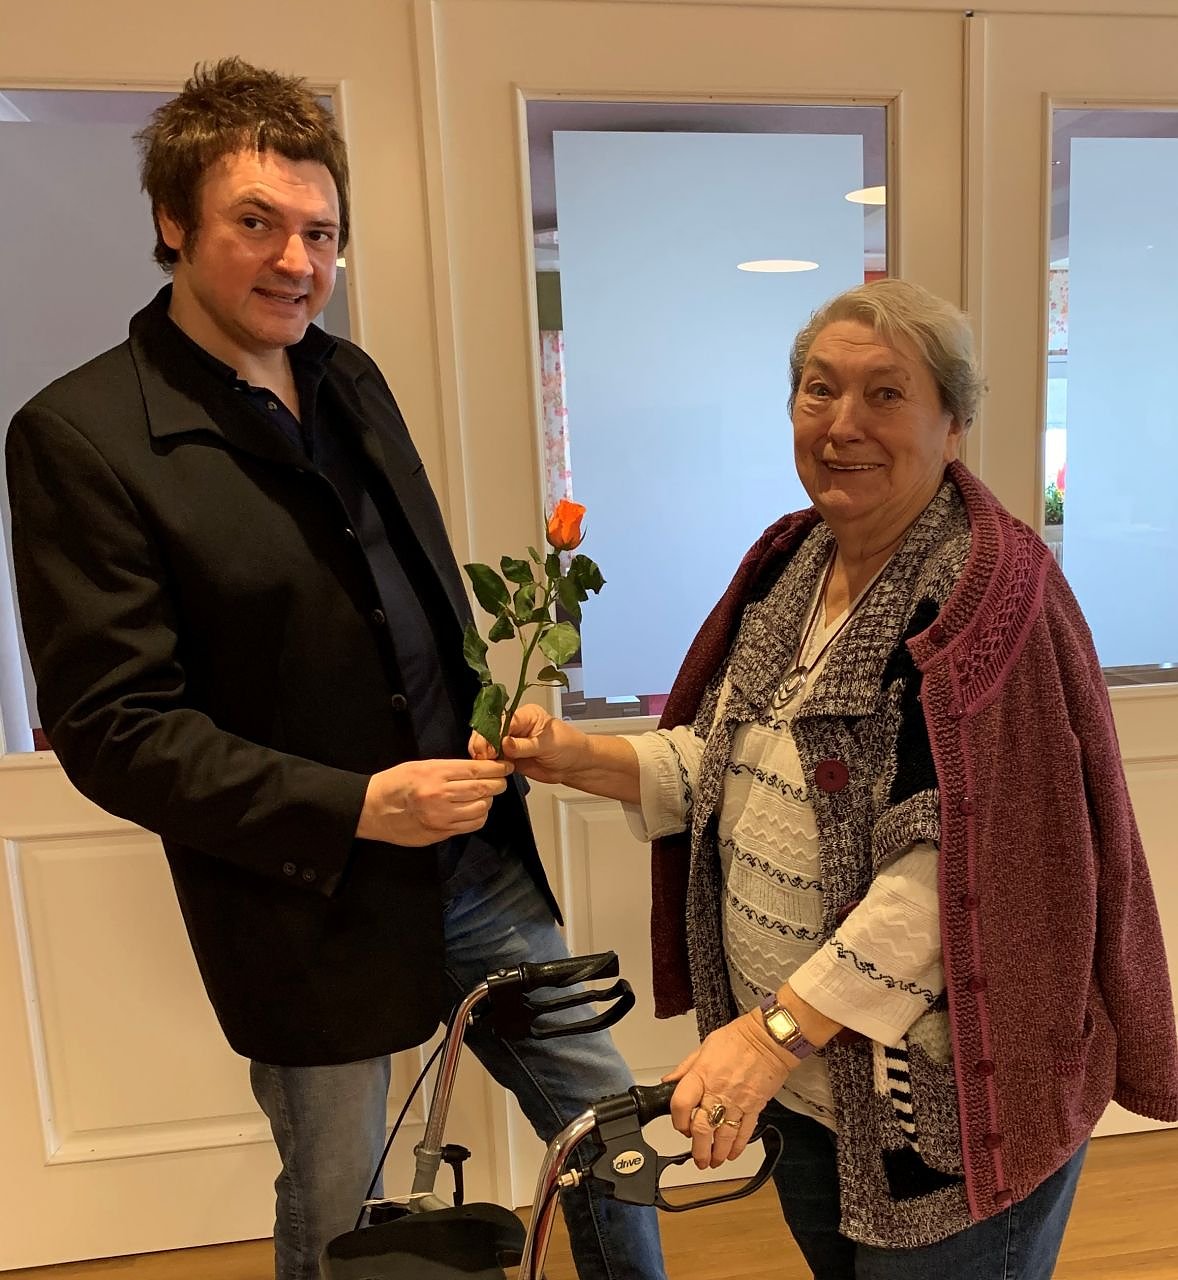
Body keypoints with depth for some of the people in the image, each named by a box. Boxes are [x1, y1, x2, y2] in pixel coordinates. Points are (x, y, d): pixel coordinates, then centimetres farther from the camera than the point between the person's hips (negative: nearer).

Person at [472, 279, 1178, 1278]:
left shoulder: (989, 594, -20)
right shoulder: (793, 562, 2)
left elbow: (955, 868, -26)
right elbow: (741, 762, 7)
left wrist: (779, 1028, -26)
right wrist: (588, 761, -8)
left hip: (945, 1098, -6)